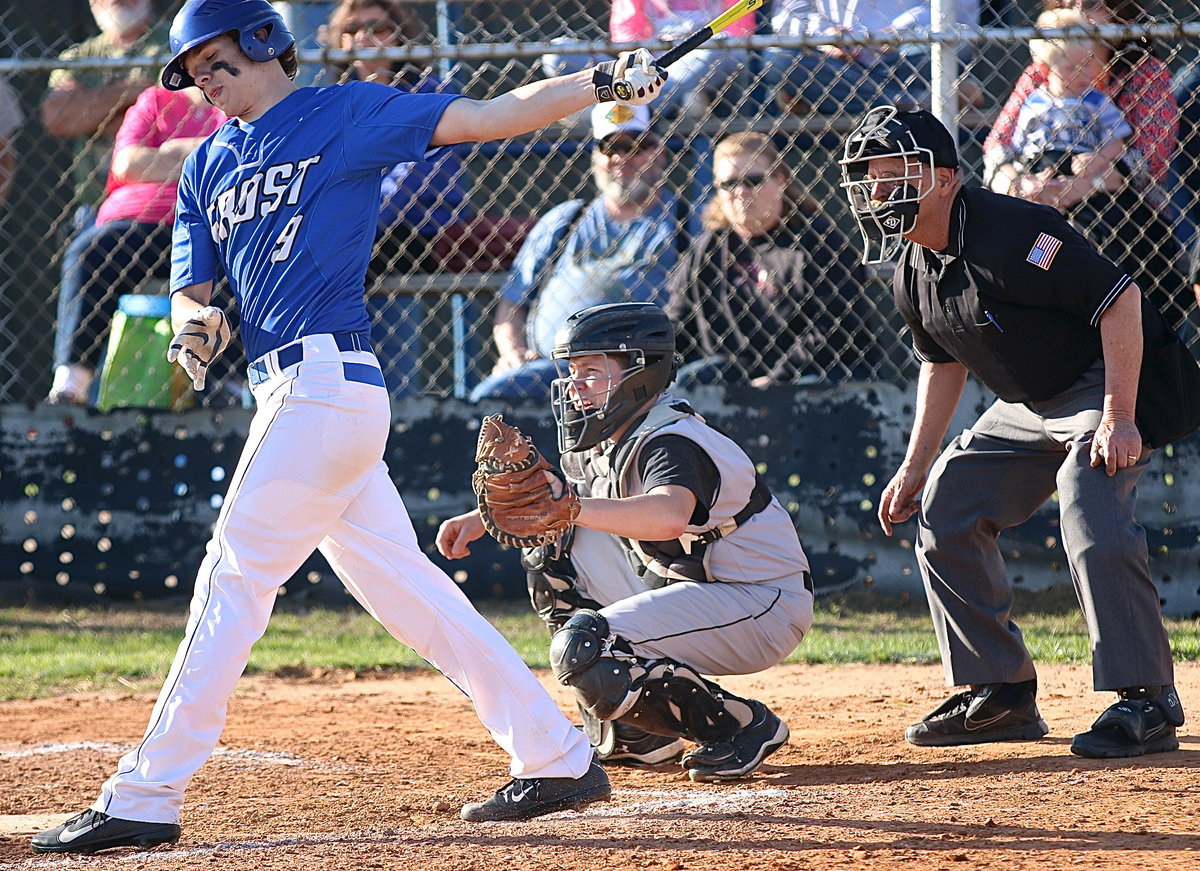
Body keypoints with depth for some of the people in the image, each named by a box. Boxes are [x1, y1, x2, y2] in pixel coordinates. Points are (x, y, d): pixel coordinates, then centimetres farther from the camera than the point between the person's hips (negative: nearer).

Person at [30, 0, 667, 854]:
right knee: (404, 587, 9)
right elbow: (191, 289, 15)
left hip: (323, 380, -8)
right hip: (297, 393, 8)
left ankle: (144, 798, -5)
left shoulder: (346, 115, -1)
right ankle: (557, 758, 14)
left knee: (234, 582, -7)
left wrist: (604, 82, -18)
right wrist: (196, 323, -9)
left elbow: (489, 116, -6)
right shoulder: (209, 166, 20)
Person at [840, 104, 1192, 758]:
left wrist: (1118, 417, -30)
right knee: (945, 513, 4)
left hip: (1113, 383, -9)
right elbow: (943, 362, 18)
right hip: (1027, 408, 10)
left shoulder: (1010, 232, -26)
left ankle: (1147, 703, -20)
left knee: (1091, 521, -28)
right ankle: (1002, 696, 12)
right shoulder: (914, 272, 2)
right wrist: (915, 467, 15)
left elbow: (1118, 300, -27)